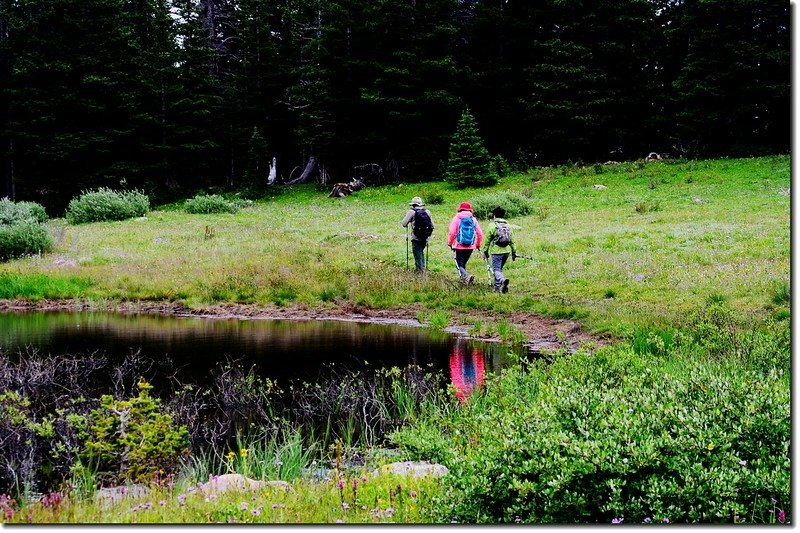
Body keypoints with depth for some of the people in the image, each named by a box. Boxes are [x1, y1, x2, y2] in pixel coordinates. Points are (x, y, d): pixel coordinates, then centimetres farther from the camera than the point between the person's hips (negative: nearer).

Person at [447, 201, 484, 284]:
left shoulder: (456, 218, -3)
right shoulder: (473, 219, 6)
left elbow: (452, 233, -11)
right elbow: (480, 234, 5)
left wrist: (450, 243, 2)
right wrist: (478, 244, 19)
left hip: (459, 246, -4)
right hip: (471, 246, 4)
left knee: (460, 265, -3)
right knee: (464, 263, 21)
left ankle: (466, 276, -28)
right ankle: (464, 279, 24)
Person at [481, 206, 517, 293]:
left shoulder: (492, 225, -4)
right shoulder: (507, 226, 11)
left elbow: (488, 240, -2)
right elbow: (511, 240, 12)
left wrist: (485, 252, 6)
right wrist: (514, 252, 16)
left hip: (496, 251, -5)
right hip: (506, 251, 5)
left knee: (496, 269, -5)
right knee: (499, 268, 19)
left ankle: (503, 280, -32)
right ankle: (497, 286, 21)